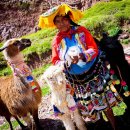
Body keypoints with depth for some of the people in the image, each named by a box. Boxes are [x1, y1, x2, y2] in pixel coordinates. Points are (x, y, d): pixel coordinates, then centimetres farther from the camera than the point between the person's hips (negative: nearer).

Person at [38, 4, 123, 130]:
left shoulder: (81, 31, -8)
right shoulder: (56, 40, -3)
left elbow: (94, 49, -12)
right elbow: (55, 62, -5)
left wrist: (83, 55, -33)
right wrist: (67, 63, -26)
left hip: (95, 73, -1)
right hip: (77, 81, 1)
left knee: (105, 101, 8)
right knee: (89, 105, 12)